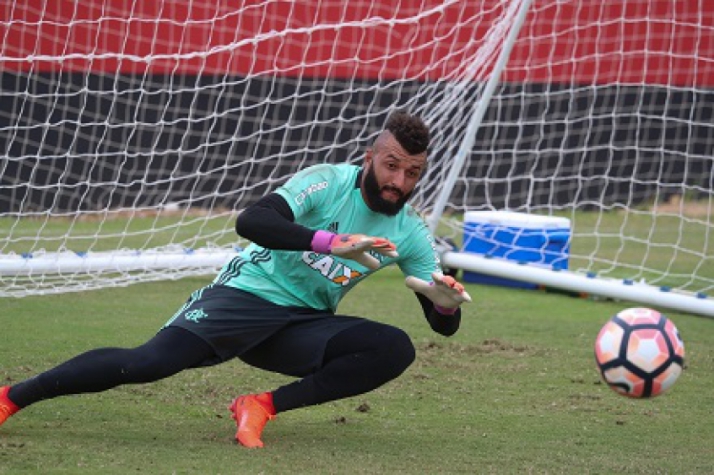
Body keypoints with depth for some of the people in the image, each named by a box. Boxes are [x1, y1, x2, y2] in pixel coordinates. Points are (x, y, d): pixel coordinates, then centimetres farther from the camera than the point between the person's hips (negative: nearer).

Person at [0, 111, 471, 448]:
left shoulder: (411, 235, 1)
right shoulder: (328, 182, -14)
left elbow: (443, 324, 3)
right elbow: (251, 220, -31)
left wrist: (447, 302, -23)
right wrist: (333, 242, -42)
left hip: (304, 326, 5)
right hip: (247, 295, -5)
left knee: (396, 349, -20)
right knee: (149, 362, -26)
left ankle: (266, 406, -17)